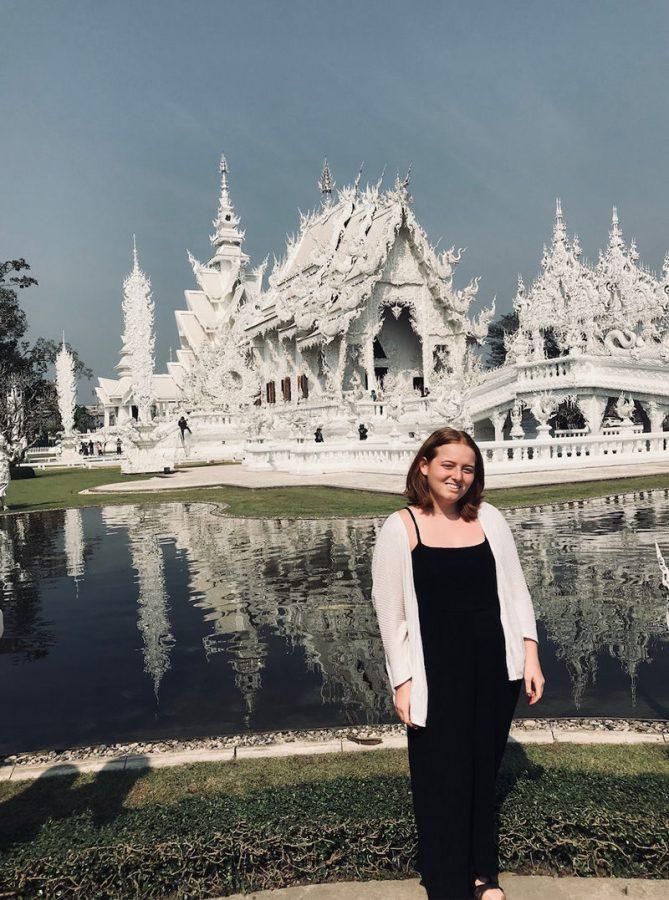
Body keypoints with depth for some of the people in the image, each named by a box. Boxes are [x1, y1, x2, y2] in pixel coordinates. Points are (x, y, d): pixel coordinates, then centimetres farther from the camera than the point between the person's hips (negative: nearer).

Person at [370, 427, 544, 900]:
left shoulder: (490, 518, 2)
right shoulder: (400, 528, -8)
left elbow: (515, 589, 7)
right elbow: (390, 612, -7)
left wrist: (530, 656, 2)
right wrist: (402, 682, -8)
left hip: (495, 669, 4)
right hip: (436, 675, -3)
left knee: (484, 771, 18)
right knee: (443, 778, 6)